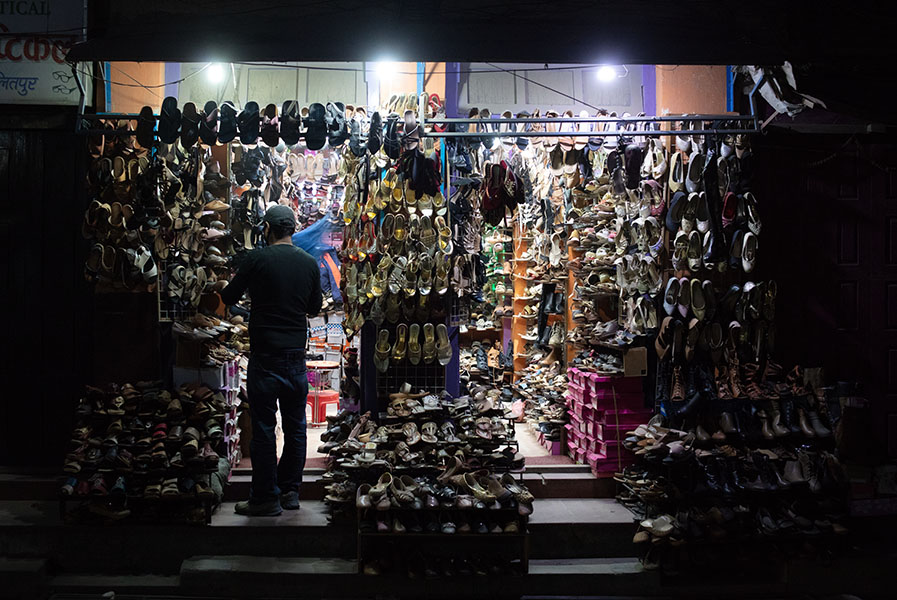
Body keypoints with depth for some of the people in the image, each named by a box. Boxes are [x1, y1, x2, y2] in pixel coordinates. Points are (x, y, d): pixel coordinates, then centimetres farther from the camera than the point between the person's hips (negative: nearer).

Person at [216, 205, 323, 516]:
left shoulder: (257, 258, -10)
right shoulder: (309, 263, 3)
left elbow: (230, 297, 1)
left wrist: (224, 287, 24)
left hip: (265, 359, -4)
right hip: (297, 357, 4)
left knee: (264, 429, 2)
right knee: (295, 427, 13)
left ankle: (266, 498, 8)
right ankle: (290, 491, 21)